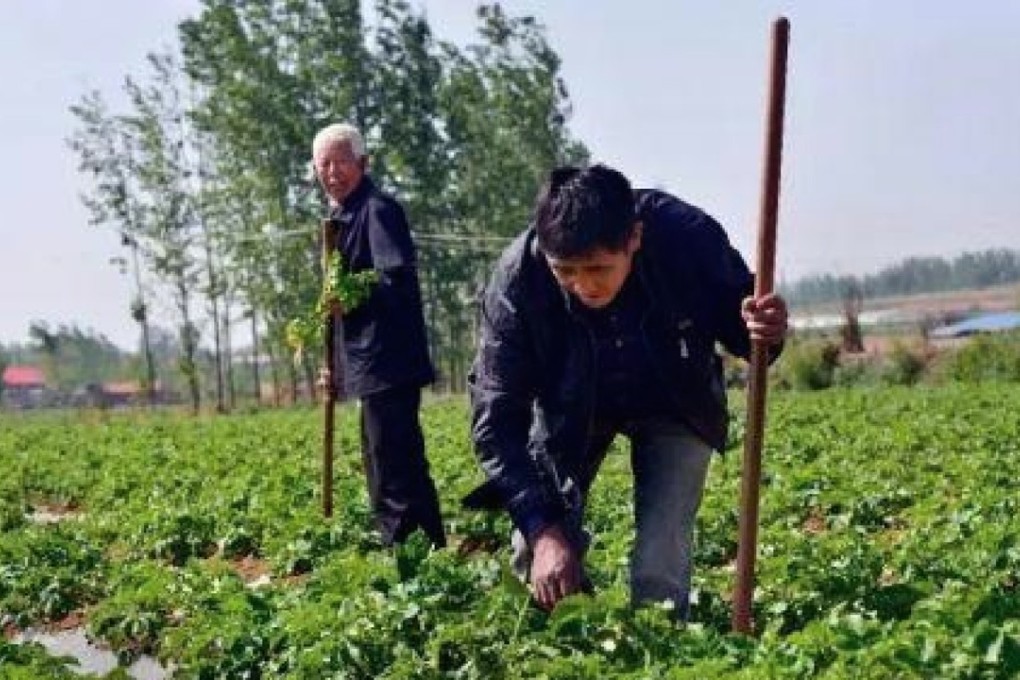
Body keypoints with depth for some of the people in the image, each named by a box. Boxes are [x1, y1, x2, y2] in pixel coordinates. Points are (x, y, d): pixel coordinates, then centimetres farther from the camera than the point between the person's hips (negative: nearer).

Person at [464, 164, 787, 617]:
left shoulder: (690, 236, -33)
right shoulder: (516, 280, -33)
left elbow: (734, 319, -13)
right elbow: (496, 418, -29)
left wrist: (765, 331, -39)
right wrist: (543, 530, -38)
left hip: (674, 406, 0)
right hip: (570, 407, 1)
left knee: (660, 566, -12)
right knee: (534, 550, -6)